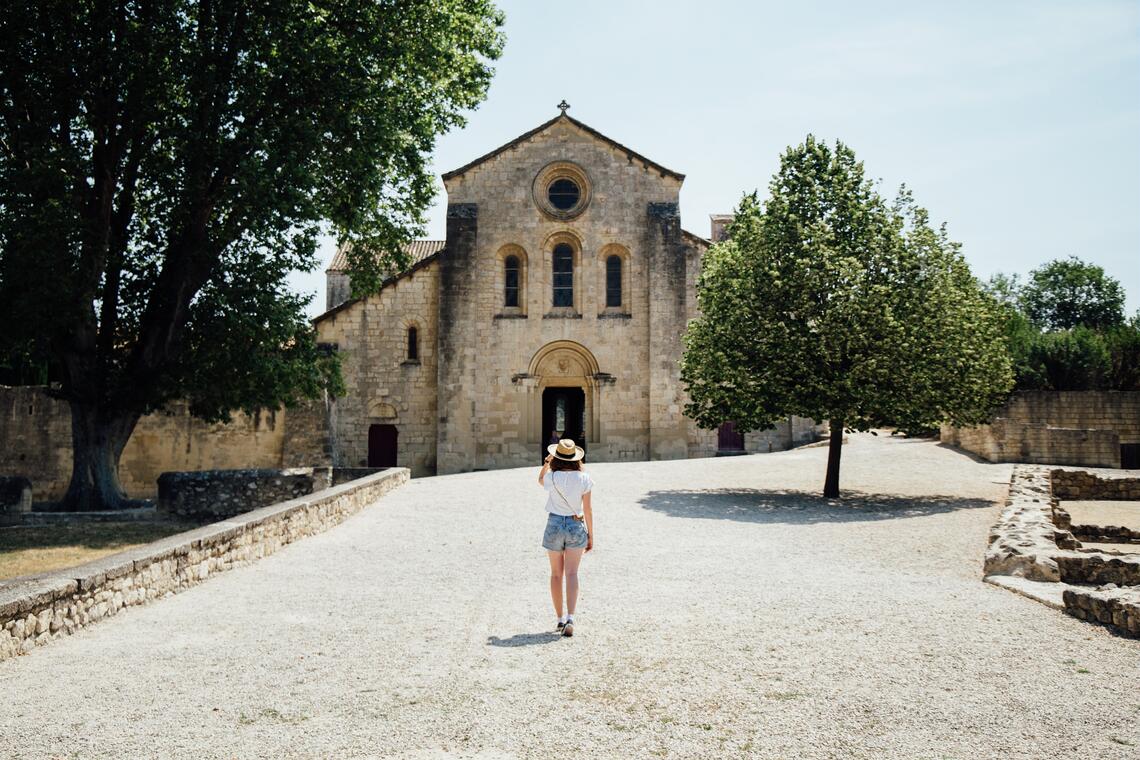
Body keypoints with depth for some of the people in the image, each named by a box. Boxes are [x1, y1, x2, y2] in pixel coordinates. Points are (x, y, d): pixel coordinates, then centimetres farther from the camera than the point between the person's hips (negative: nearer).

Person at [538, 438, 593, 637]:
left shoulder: (552, 477, -9)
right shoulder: (583, 478, -6)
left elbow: (540, 480, 18)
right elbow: (587, 509, -2)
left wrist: (547, 463, 17)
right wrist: (590, 535, 5)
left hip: (555, 525, 0)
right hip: (576, 525, 0)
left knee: (556, 574, 13)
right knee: (571, 574, -3)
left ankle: (560, 618, 19)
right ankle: (570, 618, -19)